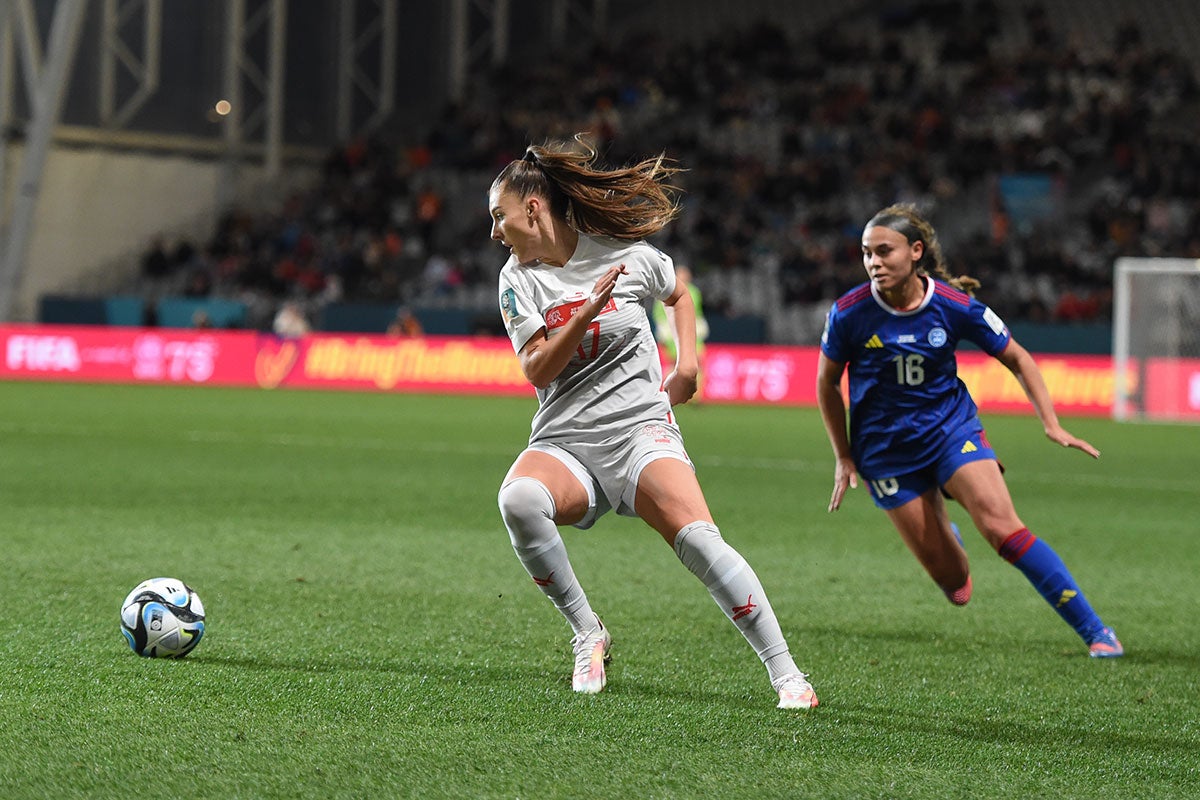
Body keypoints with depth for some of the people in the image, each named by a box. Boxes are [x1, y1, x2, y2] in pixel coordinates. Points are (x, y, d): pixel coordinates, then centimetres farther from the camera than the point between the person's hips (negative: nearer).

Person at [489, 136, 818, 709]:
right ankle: (587, 635, -14)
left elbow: (679, 295, 23)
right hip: (563, 444, 1)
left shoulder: (625, 254, 2)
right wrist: (586, 314, -17)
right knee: (518, 499, -34)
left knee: (696, 536, -27)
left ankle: (785, 674, -20)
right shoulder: (519, 279, 4)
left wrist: (687, 363, 9)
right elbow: (536, 372, -5)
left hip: (640, 430, -1)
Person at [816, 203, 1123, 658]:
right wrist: (844, 458, 6)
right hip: (885, 447, 0)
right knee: (951, 580, -4)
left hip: (951, 428, 0)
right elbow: (827, 383, 3)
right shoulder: (849, 313, -14)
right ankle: (946, 539, 37)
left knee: (1002, 526, -23)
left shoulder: (955, 305, -14)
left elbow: (1017, 359, 0)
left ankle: (1094, 631, -16)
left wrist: (1051, 426, -9)